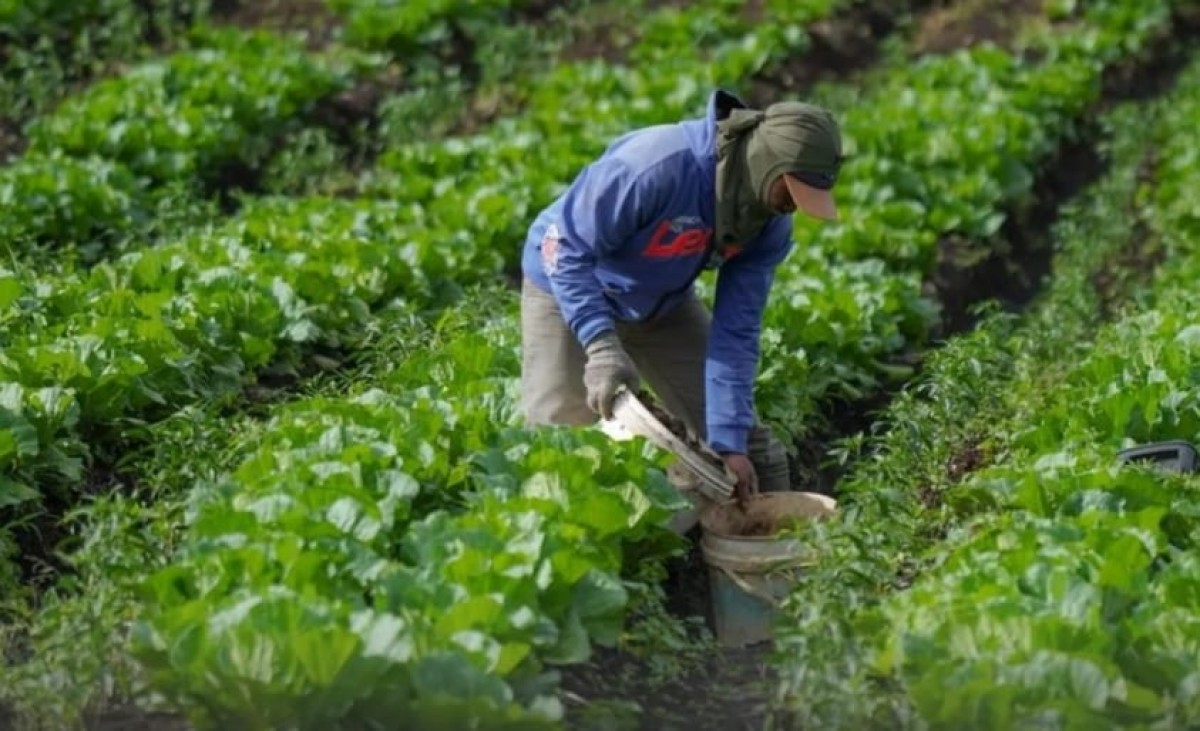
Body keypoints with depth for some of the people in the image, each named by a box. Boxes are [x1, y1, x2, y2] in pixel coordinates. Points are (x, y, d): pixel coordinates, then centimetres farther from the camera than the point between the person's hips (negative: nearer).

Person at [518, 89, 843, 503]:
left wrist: (729, 442, -21)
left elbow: (734, 331, -15)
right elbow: (566, 248, -32)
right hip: (570, 291, -5)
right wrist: (602, 347, -42)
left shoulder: (770, 224, -17)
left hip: (665, 306, 5)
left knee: (746, 441, 2)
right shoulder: (655, 167, -38)